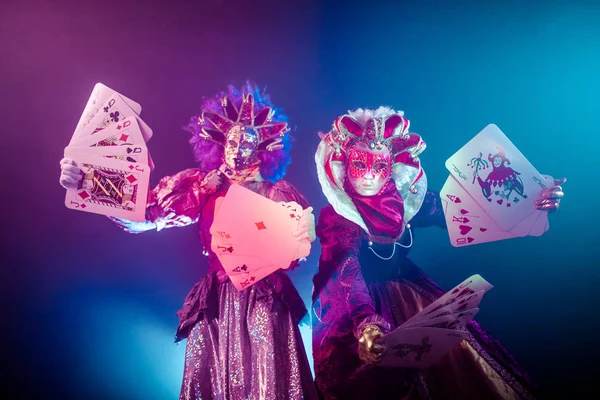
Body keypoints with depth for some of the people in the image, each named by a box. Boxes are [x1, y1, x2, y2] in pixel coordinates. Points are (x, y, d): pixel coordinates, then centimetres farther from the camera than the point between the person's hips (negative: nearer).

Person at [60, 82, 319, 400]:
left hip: (265, 306, -1)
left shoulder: (278, 193, -2)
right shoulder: (201, 185, -1)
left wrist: (305, 235, -28)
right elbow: (141, 216, -13)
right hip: (217, 306, 1)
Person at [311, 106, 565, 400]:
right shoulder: (335, 218, -19)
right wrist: (365, 324, -51)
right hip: (357, 307, -4)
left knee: (453, 345, -5)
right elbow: (348, 274, -33)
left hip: (404, 293, 5)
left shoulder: (404, 200, -6)